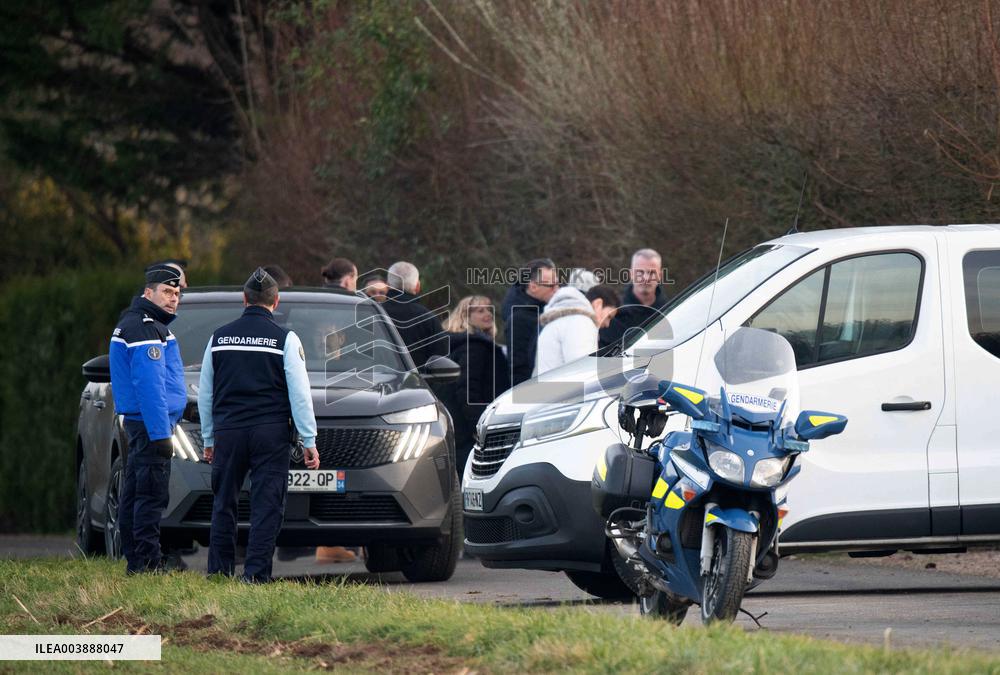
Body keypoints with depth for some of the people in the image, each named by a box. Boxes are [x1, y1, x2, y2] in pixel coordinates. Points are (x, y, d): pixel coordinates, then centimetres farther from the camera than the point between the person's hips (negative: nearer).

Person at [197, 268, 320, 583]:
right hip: (270, 433, -3)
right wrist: (309, 441, 1)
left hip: (227, 431, 3)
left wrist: (209, 439, 23)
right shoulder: (284, 339, -2)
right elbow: (300, 394, -3)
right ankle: (255, 576, -7)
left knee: (224, 505, 10)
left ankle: (218, 574, 10)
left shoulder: (219, 337, 8)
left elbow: (205, 394, 14)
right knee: (266, 507, -1)